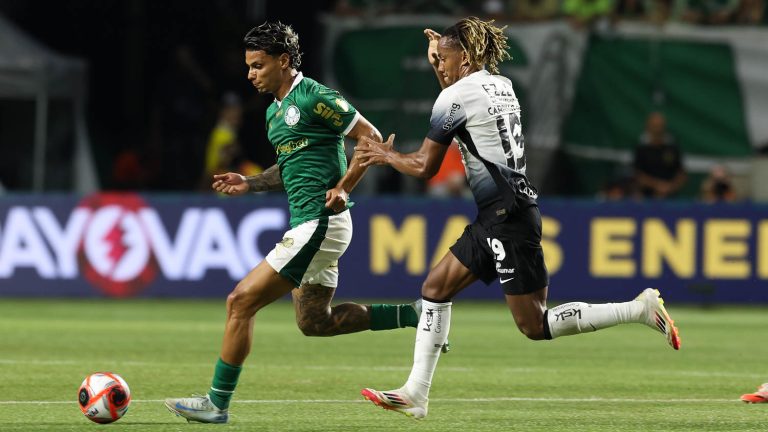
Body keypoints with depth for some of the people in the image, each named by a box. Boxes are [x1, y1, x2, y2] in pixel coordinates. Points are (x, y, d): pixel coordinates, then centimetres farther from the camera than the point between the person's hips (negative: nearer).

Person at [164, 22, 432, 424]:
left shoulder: (314, 98, -13)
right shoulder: (275, 111, 15)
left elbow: (372, 138, -11)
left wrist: (342, 188, -17)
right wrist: (250, 183, 11)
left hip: (318, 222, -10)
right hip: (308, 226, 10)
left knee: (241, 301, -9)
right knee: (315, 322, 15)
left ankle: (217, 402, -3)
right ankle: (413, 315, 19)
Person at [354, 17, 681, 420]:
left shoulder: (455, 96, -11)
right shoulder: (501, 85, 13)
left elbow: (425, 165, -7)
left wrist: (384, 155, 11)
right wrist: (441, 56, 27)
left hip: (508, 216, -10)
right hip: (498, 216, 10)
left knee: (534, 325, -8)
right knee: (435, 287, 12)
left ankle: (640, 308, -11)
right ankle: (415, 394, 12)